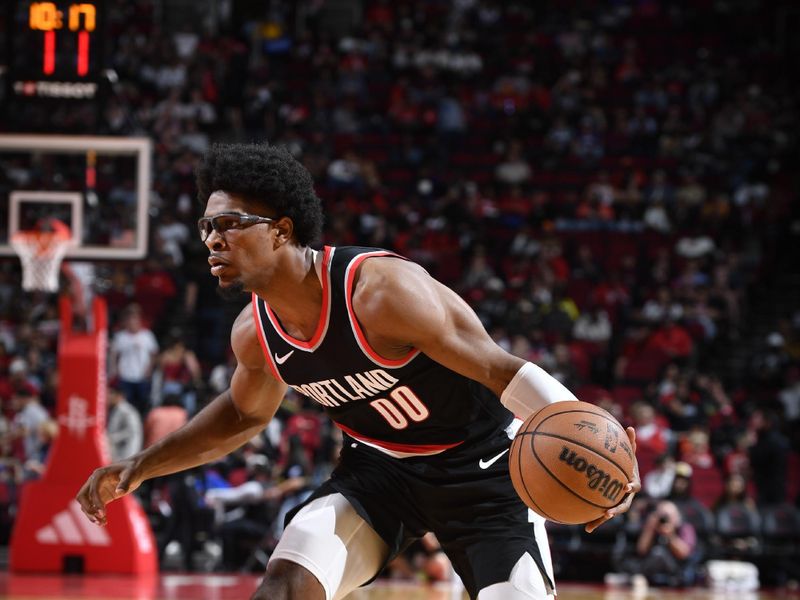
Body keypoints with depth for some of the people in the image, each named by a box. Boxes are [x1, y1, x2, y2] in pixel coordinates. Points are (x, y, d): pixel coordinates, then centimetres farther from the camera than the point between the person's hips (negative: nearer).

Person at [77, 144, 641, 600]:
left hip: (480, 462, -5)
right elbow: (244, 414, 15)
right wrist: (139, 468, 10)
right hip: (378, 466, 5)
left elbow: (502, 371, -30)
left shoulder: (381, 291, -32)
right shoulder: (255, 334, -10)